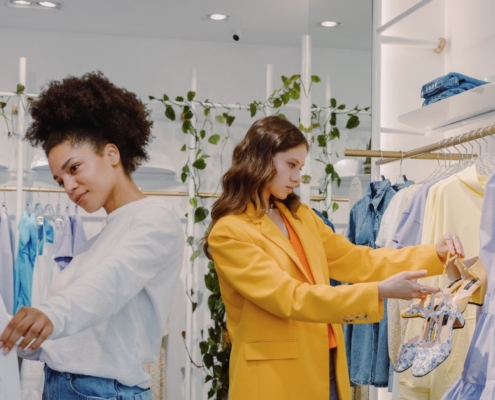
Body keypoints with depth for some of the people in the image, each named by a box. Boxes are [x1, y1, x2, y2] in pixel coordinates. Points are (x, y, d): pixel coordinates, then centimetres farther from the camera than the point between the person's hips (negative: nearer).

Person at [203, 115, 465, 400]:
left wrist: (436, 253, 0)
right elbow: (291, 298, -22)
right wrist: (380, 291, -26)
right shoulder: (228, 233, -13)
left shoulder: (301, 216, 12)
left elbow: (357, 261, 12)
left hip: (327, 368, 7)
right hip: (277, 375, -7)